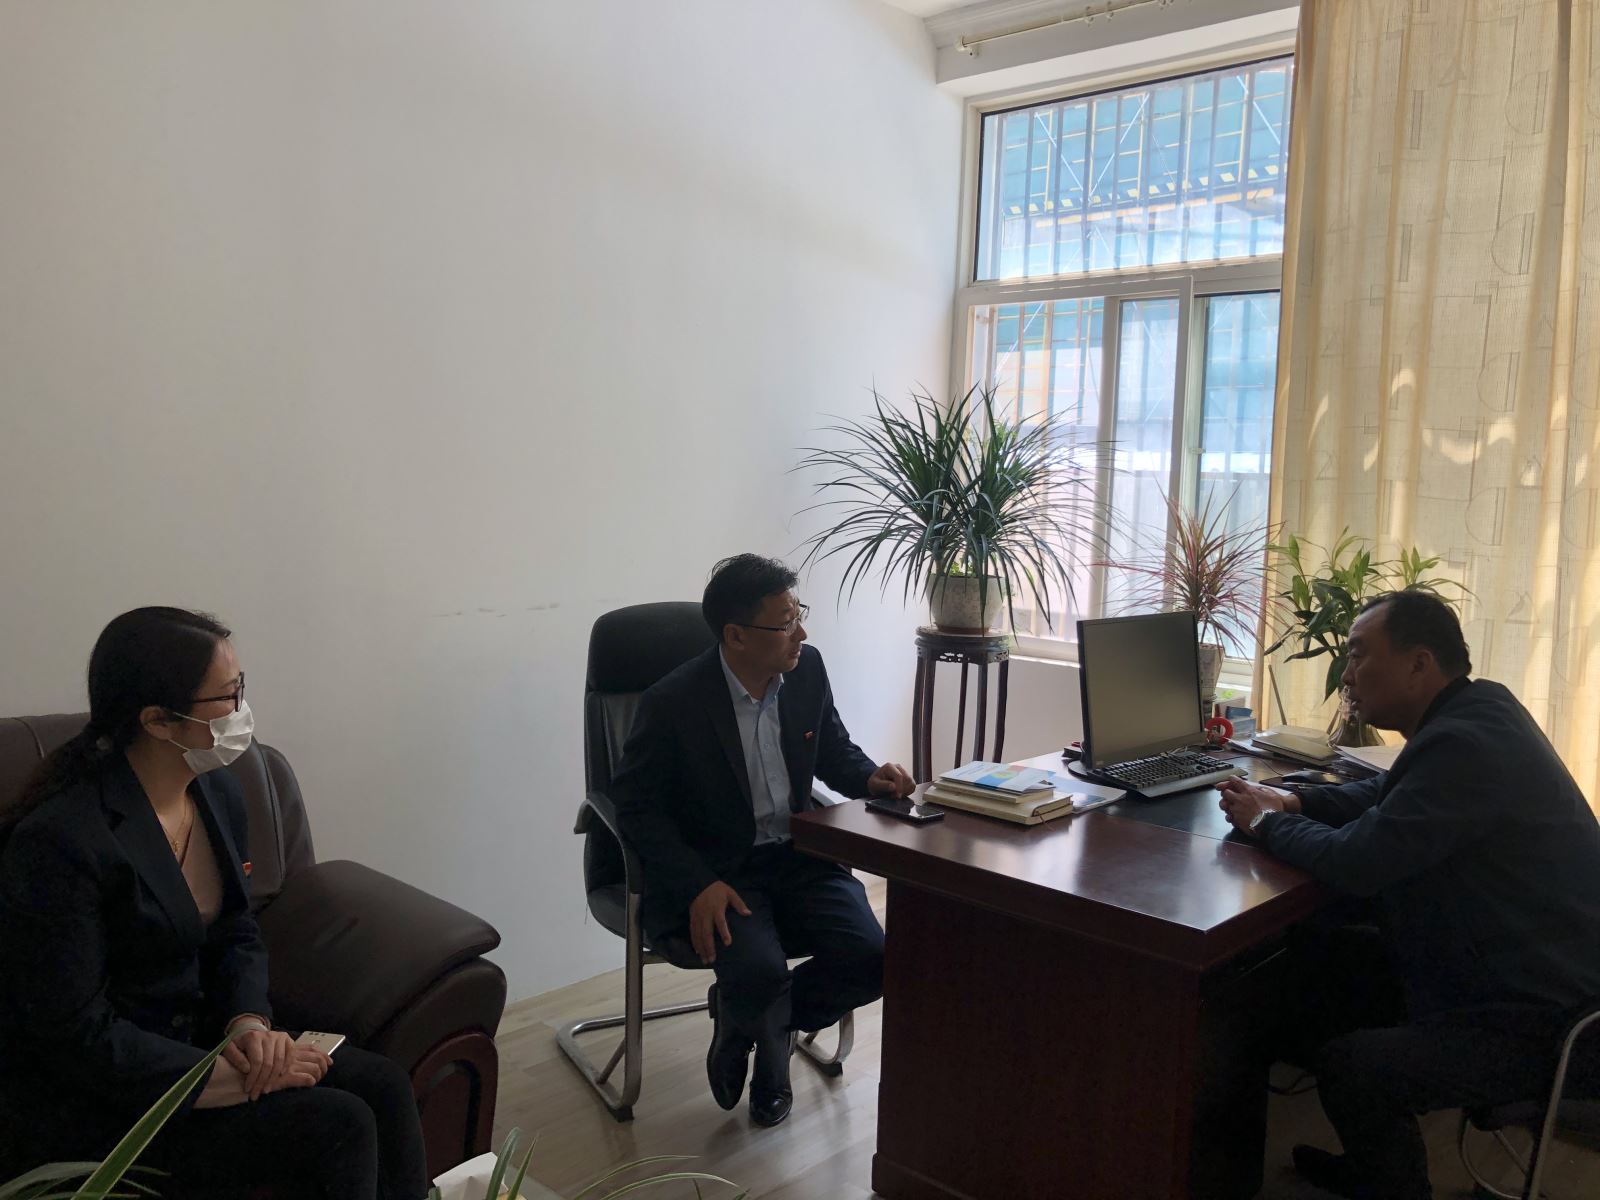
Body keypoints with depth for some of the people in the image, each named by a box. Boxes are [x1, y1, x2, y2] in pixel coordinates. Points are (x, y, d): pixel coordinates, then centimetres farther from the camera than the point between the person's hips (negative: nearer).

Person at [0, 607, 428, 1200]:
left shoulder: (218, 793, 0)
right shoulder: (58, 841, -24)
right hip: (98, 1104, -7)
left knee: (384, 1086, -11)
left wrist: (250, 1023, -10)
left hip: (197, 1034, 7)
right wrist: (237, 1078, -21)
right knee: (338, 1124, -19)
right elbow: (78, 1035, -22)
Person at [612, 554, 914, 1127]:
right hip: (713, 870, -5)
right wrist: (700, 885, -21)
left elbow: (834, 750, 16)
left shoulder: (807, 669, -2)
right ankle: (770, 1038, 11)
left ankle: (753, 1025, 12)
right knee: (759, 972, -30)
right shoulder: (673, 703, -17)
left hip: (798, 856, 5)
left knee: (872, 957, -16)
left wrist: (870, 777, -8)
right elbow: (636, 806, -9)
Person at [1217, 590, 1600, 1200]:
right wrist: (1292, 803, 2)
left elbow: (1356, 862, -29)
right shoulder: (1473, 710, 5)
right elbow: (1385, 794, 20)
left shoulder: (1463, 744, -28)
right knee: (1322, 955, 11)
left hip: (1533, 1020, -11)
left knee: (1348, 1065, -23)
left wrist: (1266, 822, -10)